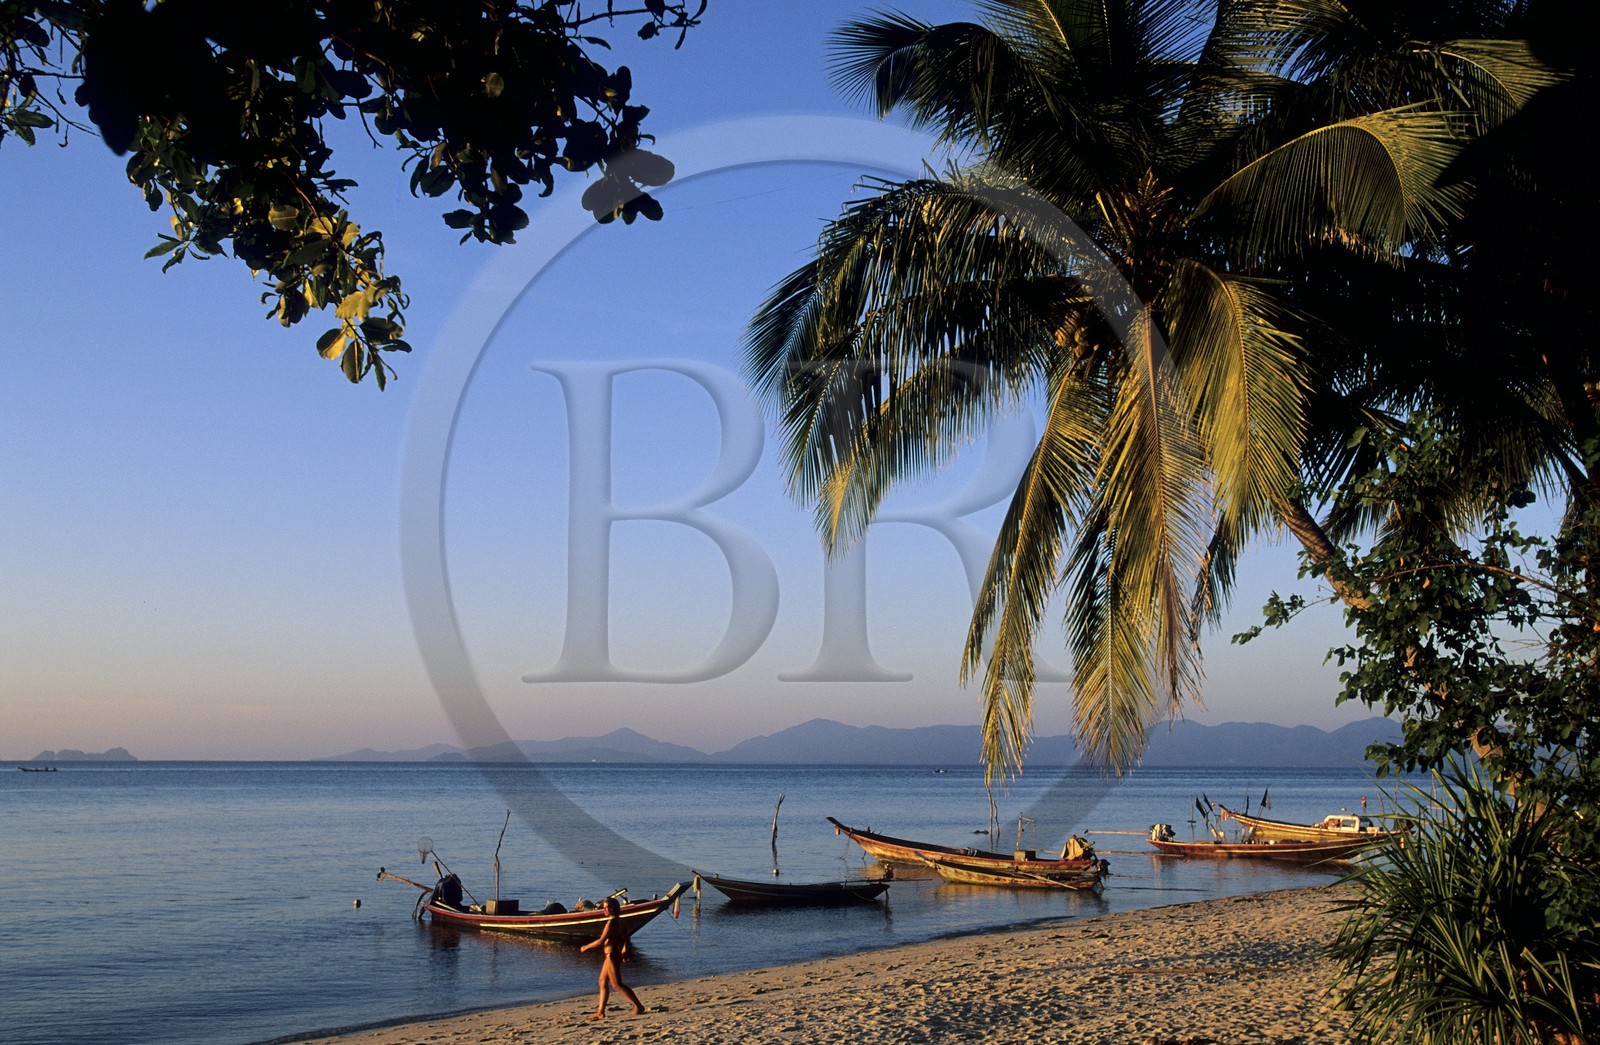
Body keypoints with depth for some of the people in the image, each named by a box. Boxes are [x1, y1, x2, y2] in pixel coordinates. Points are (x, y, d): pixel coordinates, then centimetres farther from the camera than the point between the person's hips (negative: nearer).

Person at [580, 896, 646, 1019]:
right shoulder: (619, 921, 11)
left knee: (617, 984, -6)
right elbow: (626, 937, 19)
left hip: (612, 954, -10)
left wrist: (586, 947, -7)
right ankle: (600, 1012, 16)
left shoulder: (612, 922, -18)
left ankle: (638, 1007, -5)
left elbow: (601, 941, -18)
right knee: (603, 982, 13)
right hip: (610, 955, 10)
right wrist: (624, 951, 26)